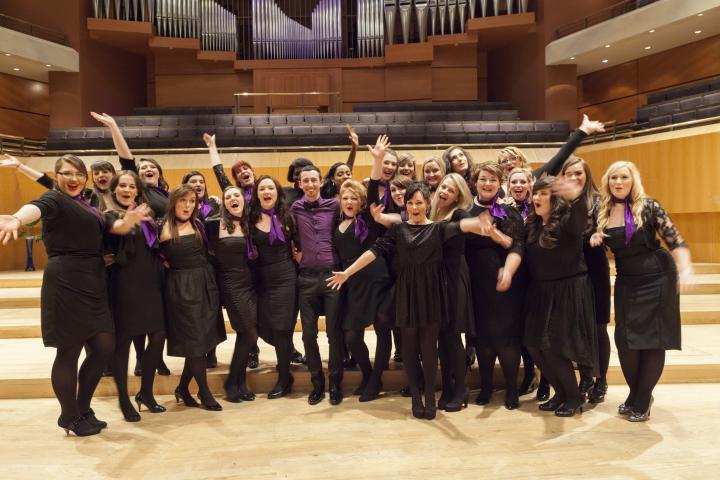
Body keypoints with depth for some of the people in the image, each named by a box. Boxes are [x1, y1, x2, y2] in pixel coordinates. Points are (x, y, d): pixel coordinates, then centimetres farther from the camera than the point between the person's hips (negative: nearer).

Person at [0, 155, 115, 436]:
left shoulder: (84, 203, 17)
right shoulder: (55, 198, -5)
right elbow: (38, 207, -31)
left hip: (92, 283, 8)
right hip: (65, 283, -8)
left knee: (104, 347, 6)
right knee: (69, 351, 1)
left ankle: (82, 410, 23)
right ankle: (71, 418, 18)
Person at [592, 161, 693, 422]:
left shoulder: (648, 206, -11)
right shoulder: (603, 210, 1)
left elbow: (675, 241, -13)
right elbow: (603, 244, 17)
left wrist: (685, 268, -29)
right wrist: (594, 239, -6)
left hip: (657, 278, -4)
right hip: (626, 282, 4)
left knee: (653, 339, 1)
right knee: (625, 340, 2)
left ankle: (641, 402, 16)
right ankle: (636, 394, 26)